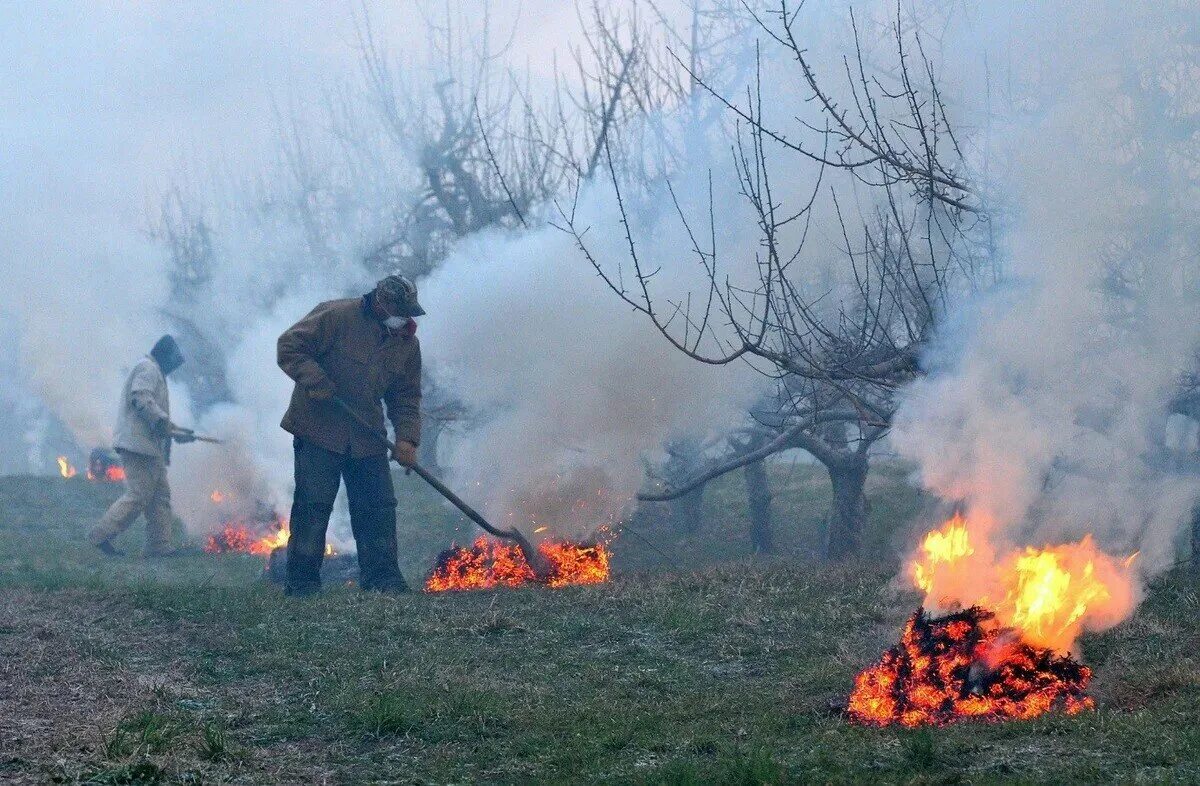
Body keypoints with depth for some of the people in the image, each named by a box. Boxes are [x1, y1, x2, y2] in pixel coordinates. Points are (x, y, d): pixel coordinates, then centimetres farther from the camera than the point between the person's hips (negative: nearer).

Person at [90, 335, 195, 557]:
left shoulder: (154, 371, 26)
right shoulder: (148, 368, -6)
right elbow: (142, 400, -20)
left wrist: (176, 430, 20)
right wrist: (168, 427, -20)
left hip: (151, 446, 11)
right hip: (140, 444, -11)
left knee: (160, 496, 9)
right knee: (138, 495, -11)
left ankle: (160, 546, 8)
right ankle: (102, 536, -8)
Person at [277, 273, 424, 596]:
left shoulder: (407, 343, 5)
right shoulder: (336, 316, -13)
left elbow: (407, 397, 10)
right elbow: (290, 346, -12)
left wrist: (407, 437, -4)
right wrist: (317, 383, -23)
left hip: (368, 437, 5)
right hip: (318, 429, -5)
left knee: (379, 507, 2)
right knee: (312, 506, -5)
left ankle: (382, 577, 9)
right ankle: (302, 580, 1)